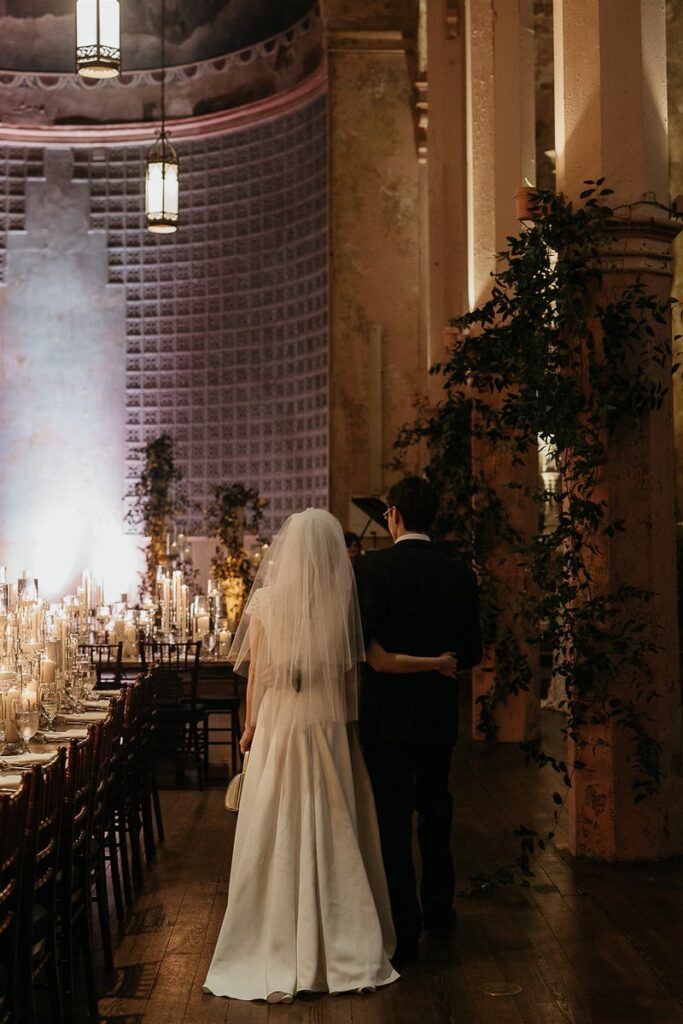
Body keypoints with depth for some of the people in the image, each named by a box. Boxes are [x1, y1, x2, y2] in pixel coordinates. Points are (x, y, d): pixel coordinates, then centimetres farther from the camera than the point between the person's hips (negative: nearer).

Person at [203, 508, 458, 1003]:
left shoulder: (266, 601, -5)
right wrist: (437, 663, 11)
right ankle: (346, 955, 16)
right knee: (336, 841, 10)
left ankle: (279, 964, 8)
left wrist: (251, 727, 12)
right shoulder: (344, 601, -5)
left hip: (278, 730, -1)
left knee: (277, 843, 5)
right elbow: (380, 660, -3)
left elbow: (255, 674, -1)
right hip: (331, 732, 1)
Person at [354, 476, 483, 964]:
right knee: (435, 809, 22)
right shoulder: (459, 573, -2)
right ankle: (438, 907, 36)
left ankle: (403, 932, 9)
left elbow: (360, 639, -21)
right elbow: (472, 651, 2)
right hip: (439, 713, 4)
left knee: (392, 820, 4)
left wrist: (388, 662, -1)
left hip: (387, 712, -4)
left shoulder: (371, 567, -13)